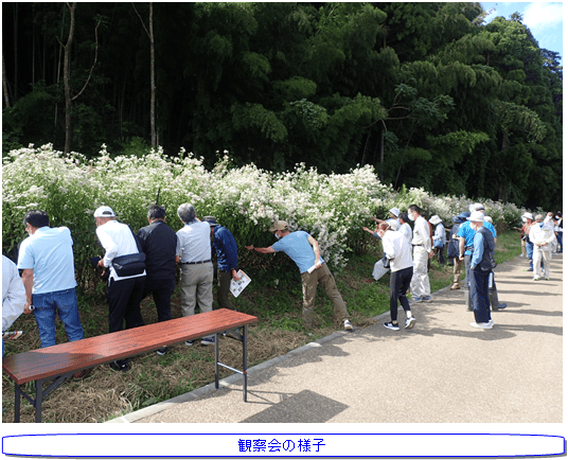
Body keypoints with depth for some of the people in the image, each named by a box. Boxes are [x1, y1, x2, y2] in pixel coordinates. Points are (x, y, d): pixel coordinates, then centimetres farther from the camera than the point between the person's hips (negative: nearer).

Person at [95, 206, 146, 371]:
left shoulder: (102, 229, 0)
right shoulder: (126, 227, 18)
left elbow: (112, 248, -18)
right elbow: (138, 250, 13)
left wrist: (105, 262, 1)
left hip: (120, 278, -6)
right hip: (140, 274, 6)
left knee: (116, 318, 8)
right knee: (133, 312, 25)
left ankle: (121, 361, 15)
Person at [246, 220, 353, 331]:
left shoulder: (282, 243, 11)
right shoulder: (302, 233, 19)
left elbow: (265, 250, 25)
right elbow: (314, 243, 4)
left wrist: (253, 248, 42)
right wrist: (317, 259, -7)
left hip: (307, 272, -3)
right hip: (321, 266, 3)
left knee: (308, 302, 10)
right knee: (334, 294, 7)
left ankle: (308, 326, 22)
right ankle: (345, 320, 1)